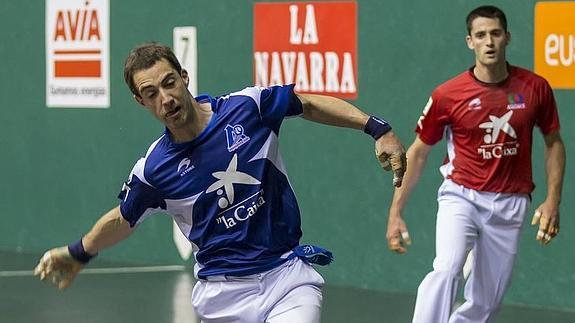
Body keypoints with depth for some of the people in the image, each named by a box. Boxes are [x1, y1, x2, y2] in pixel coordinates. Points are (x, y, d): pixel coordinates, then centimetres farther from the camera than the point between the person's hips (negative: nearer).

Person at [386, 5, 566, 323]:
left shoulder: (534, 88, -3)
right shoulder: (448, 94, -8)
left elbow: (554, 143, 11)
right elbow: (418, 152, 2)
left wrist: (553, 201, 1)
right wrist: (395, 213, -1)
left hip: (509, 205, 3)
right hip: (461, 197, -3)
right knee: (446, 270, -28)